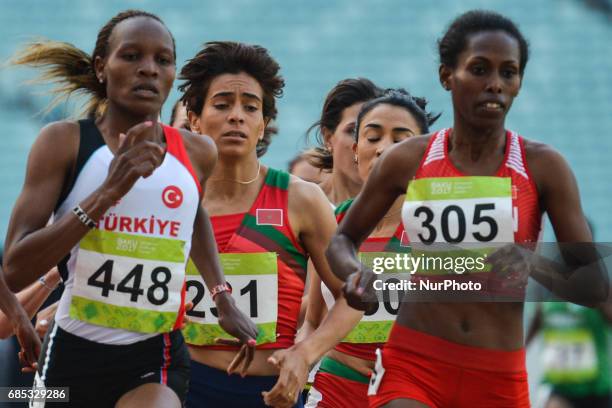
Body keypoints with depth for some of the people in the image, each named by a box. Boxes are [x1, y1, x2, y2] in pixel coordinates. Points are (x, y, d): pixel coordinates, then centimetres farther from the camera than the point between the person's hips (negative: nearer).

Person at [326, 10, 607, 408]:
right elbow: (342, 239, 15)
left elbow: (595, 285, -1)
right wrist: (356, 274, -8)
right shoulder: (406, 161, 1)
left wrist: (533, 265, -21)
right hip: (413, 365, -1)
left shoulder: (543, 167, -1)